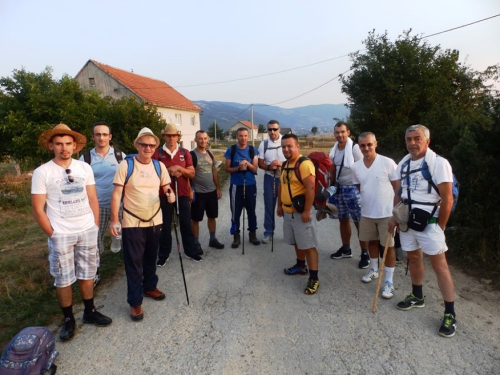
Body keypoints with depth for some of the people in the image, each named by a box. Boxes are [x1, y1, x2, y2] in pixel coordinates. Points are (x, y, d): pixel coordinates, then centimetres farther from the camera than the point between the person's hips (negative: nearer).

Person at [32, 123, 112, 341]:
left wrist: (95, 227, 3)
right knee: (63, 280, 8)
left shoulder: (84, 168, 1)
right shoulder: (42, 172, -8)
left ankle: (89, 312, 31)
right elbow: (38, 209, -6)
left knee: (87, 275, 14)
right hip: (61, 235, -2)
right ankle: (68, 319, 26)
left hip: (88, 231, 3)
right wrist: (53, 235, -7)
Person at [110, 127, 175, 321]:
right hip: (132, 223, -4)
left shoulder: (159, 166, 0)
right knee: (133, 263, 5)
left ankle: (150, 287, 42)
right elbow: (116, 194, -11)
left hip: (154, 221, 4)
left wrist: (170, 194, -15)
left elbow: (166, 187, 10)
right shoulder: (126, 165, -12)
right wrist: (114, 220, -16)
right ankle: (135, 302, 18)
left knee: (151, 258, 20)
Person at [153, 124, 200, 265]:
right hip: (164, 194, -1)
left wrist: (179, 168, -15)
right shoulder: (157, 153, 0)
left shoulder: (185, 152, 5)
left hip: (183, 194, 1)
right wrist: (168, 171, -16)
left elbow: (192, 173, 1)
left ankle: (190, 250, 22)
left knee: (186, 223, 9)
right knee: (165, 225, 8)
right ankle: (164, 254, 20)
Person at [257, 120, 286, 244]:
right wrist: (269, 167, -17)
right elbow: (260, 163, 4)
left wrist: (282, 164, -21)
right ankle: (268, 232, 20)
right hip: (269, 178, 2)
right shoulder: (263, 144, 1)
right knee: (269, 205, 9)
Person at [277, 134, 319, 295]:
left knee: (308, 246, -2)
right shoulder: (285, 165, 11)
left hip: (301, 213, -9)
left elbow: (311, 188, -25)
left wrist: (307, 211, -25)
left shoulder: (304, 164, -19)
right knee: (297, 242, 22)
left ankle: (314, 278, 7)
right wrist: (279, 205, 19)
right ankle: (301, 266, 40)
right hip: (288, 212, 9)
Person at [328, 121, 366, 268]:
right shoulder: (333, 150, 7)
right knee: (343, 220, 16)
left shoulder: (355, 148, -13)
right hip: (338, 188, 7)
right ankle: (346, 249, 30)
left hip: (352, 188, -6)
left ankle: (365, 253, 9)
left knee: (360, 222, -2)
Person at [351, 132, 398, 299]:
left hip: (386, 213, -4)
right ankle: (373, 270, 41)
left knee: (388, 246, 4)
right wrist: (360, 206, 9)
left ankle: (389, 281, 17)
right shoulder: (355, 167, -1)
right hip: (366, 213, 5)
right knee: (371, 241, 20)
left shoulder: (388, 163, -14)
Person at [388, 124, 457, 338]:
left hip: (428, 222, -6)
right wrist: (395, 218, 7)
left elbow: (447, 199, -13)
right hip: (407, 220, 6)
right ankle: (417, 297, 35)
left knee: (439, 265, -2)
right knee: (414, 258, 17)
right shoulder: (403, 163, 6)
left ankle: (450, 314, 10)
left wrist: (439, 228, -10)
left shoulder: (439, 163, -14)